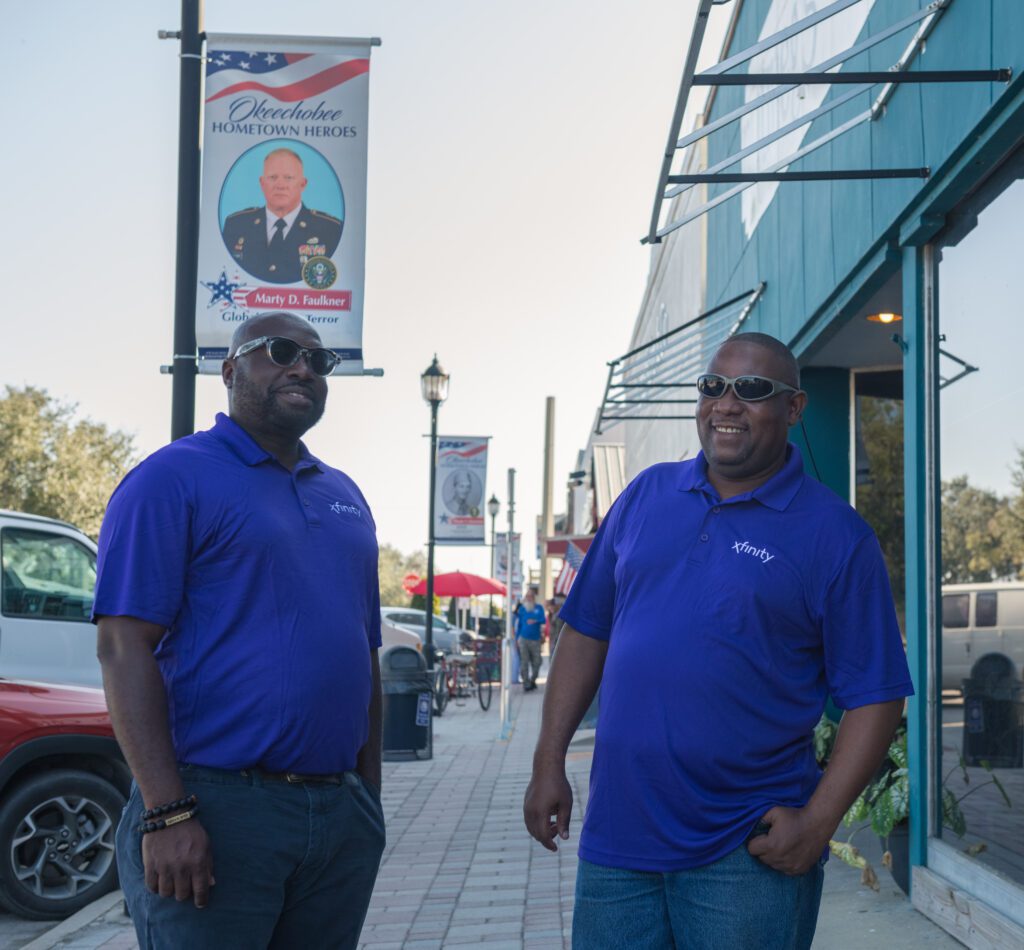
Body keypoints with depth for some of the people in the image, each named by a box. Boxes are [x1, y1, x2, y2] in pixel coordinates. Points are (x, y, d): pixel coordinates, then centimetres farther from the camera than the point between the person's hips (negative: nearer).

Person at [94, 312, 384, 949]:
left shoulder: (345, 496, 17)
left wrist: (370, 798, 16)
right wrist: (167, 814, -19)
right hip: (218, 810, -6)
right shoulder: (173, 478, -4)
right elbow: (124, 646, -12)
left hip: (342, 817, 7)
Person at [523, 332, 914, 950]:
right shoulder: (647, 495, 8)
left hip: (748, 853, -3)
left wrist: (817, 822, -14)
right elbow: (587, 632, 12)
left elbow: (875, 696, -5)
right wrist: (549, 764, 7)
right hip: (617, 833, 4)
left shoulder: (836, 536, -4)